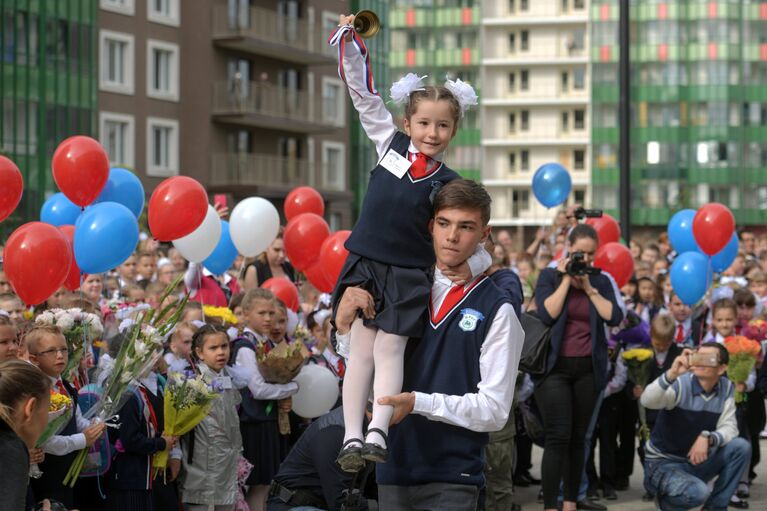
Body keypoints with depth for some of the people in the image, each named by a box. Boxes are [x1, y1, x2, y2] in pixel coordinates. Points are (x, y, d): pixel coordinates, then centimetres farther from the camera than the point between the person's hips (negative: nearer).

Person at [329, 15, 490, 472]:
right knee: (362, 349, -1)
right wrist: (351, 40, 1)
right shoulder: (391, 144, 6)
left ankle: (378, 435, -17)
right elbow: (364, 93, 7)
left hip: (409, 275, -2)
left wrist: (473, 265, -17)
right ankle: (352, 438, -6)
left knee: (389, 350, -8)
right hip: (365, 265, 2)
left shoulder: (449, 184, 0)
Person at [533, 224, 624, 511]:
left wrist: (588, 288, -6)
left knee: (578, 438, 6)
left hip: (589, 368, 3)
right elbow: (547, 314, -12)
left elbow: (614, 317, -3)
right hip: (555, 366, -3)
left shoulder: (601, 282, 11)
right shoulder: (549, 276, 3)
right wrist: (566, 280, -8)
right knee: (558, 437, -12)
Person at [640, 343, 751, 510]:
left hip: (696, 460, 5)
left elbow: (728, 427, -7)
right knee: (698, 492, -33)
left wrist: (708, 438, -29)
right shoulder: (680, 384, -18)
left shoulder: (726, 388, -3)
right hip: (663, 463, -5)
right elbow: (647, 401, -36)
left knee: (741, 447, -18)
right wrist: (671, 374, -52)